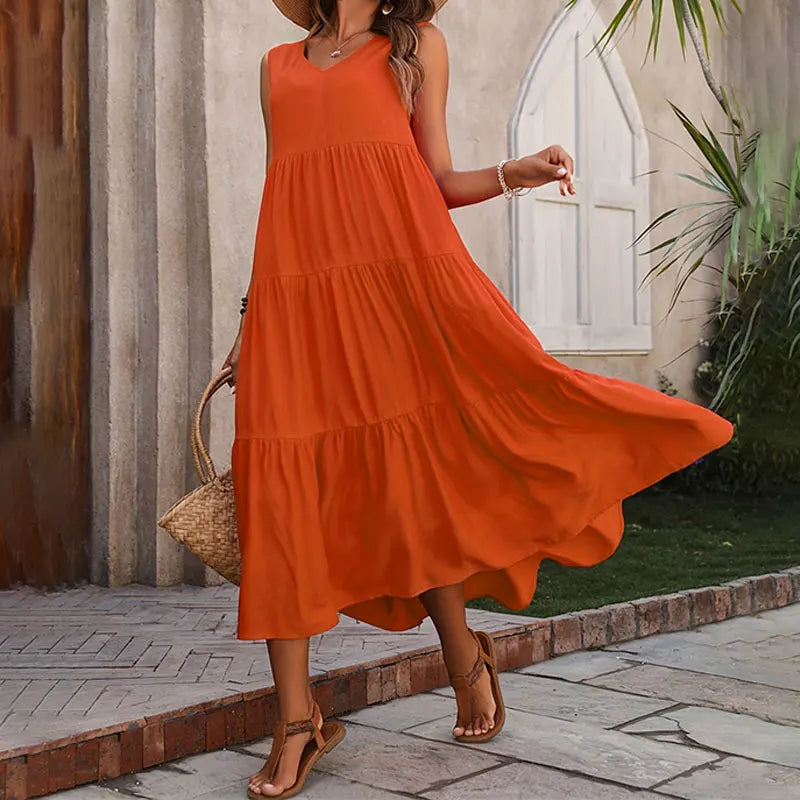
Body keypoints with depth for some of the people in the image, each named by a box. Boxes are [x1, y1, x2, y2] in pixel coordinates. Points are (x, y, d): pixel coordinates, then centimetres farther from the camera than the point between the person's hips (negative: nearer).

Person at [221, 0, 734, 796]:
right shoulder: (278, 65, 24)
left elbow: (439, 180, 11)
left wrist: (511, 174, -8)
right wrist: (252, 311, 15)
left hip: (399, 266, -2)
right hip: (297, 284, 2)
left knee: (411, 471, -3)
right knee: (281, 489, -6)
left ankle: (464, 657, 19)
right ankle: (296, 719, 1)